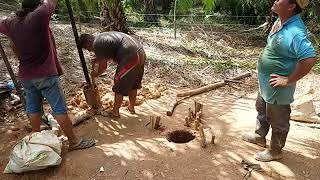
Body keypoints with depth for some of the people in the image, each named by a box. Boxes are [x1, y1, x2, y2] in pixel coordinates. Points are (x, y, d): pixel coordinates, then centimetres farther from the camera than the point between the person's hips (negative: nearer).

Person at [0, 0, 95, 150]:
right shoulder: (39, 16, -15)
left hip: (25, 76, 7)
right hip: (45, 74, -7)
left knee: (33, 108, 17)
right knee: (59, 108, -1)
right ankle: (74, 141, 7)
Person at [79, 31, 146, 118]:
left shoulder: (97, 44, -6)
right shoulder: (103, 36, 23)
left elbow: (103, 66, -2)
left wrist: (96, 74, 17)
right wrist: (98, 59, 26)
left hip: (130, 58, -10)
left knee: (119, 86, 5)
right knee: (133, 85, 21)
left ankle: (115, 112, 19)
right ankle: (131, 108, 36)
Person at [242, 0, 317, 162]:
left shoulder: (295, 31, -29)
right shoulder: (280, 21, 0)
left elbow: (310, 59, -35)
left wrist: (289, 80, -24)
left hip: (277, 88, -9)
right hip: (266, 83, 10)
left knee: (278, 121, 12)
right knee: (261, 109, 27)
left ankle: (275, 152, 35)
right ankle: (259, 137, 51)